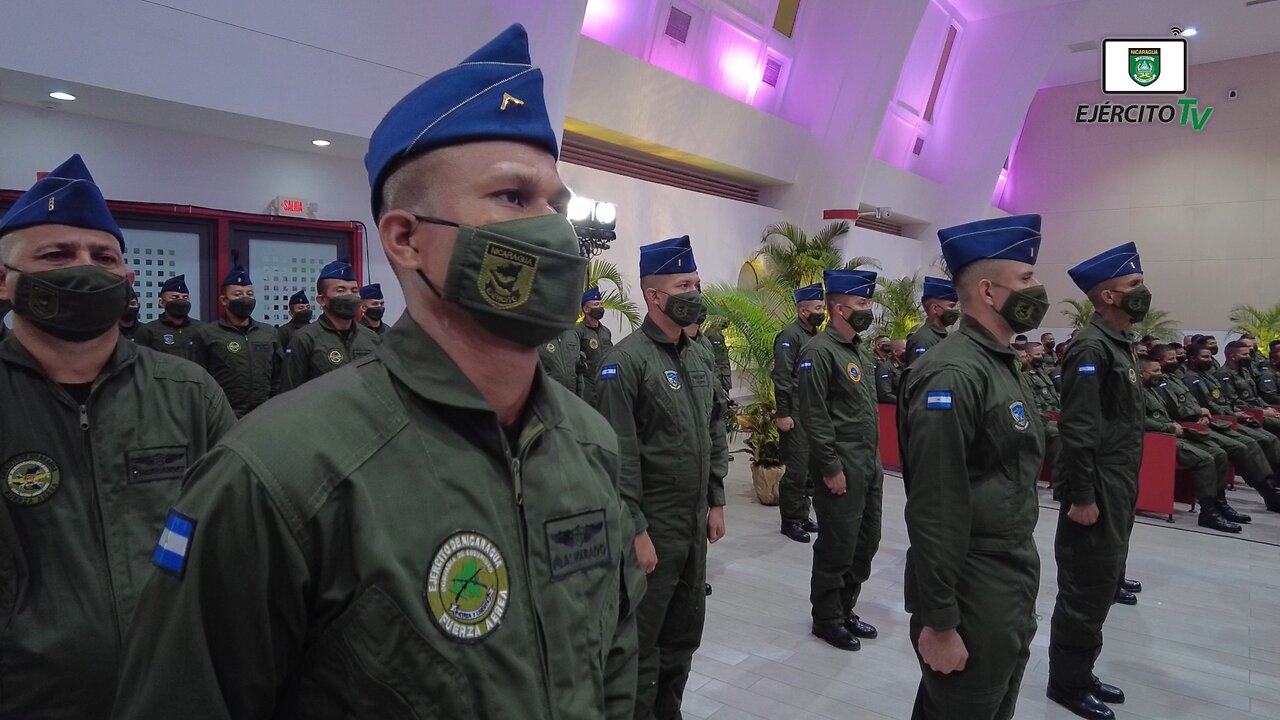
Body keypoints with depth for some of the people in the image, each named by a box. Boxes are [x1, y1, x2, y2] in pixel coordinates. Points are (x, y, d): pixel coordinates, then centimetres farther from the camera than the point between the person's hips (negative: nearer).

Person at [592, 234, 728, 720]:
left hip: (695, 525, 8)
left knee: (683, 638, 20)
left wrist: (716, 502, 13)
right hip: (652, 529, -8)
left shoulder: (698, 358, 9)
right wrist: (635, 531, -19)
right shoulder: (626, 361, -16)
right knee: (641, 648, 7)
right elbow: (618, 457, -19)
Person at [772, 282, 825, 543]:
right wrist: (782, 414, -20)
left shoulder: (816, 336, 15)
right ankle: (790, 520, 7)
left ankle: (802, 515, 24)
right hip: (796, 416, -8)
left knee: (811, 468, 12)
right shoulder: (790, 336, -11)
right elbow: (781, 378, -16)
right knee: (797, 469, -5)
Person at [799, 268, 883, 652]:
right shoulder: (820, 351, -15)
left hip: (870, 465, 9)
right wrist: (830, 468, -19)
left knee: (866, 543, 16)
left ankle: (845, 610, 33)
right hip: (842, 468, -9)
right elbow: (813, 416, -19)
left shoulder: (861, 349, 13)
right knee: (837, 548, 3)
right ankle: (826, 619, 20)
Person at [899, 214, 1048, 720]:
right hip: (973, 595, -9)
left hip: (1012, 583, 9)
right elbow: (934, 510, -25)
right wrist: (938, 622, -22)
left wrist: (1019, 574, 16)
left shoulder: (1001, 364, 10)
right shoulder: (953, 374, -22)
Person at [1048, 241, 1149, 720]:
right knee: (1087, 589, 1)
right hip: (1097, 491, -10)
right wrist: (1082, 497, -23)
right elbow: (1077, 431, -23)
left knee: (1103, 585, 18)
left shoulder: (1118, 344, 13)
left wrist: (1121, 490, 18)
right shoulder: (1092, 348, -17)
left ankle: (1080, 672, 32)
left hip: (1117, 489, 10)